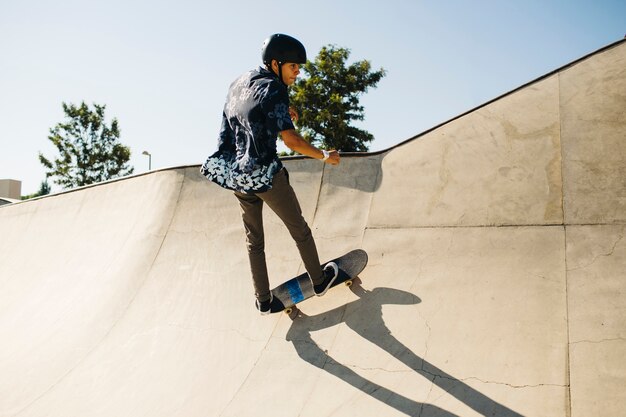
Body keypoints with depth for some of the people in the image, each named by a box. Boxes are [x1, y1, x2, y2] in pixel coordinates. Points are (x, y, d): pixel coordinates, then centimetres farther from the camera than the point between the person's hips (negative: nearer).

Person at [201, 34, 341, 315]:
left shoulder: (238, 84, 9)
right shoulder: (275, 90, -15)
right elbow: (291, 141, -19)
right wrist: (325, 156, -6)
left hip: (234, 174, 7)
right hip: (265, 175, -7)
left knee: (253, 241, 16)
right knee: (299, 230, 14)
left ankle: (263, 301, 25)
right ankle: (319, 281, 30)